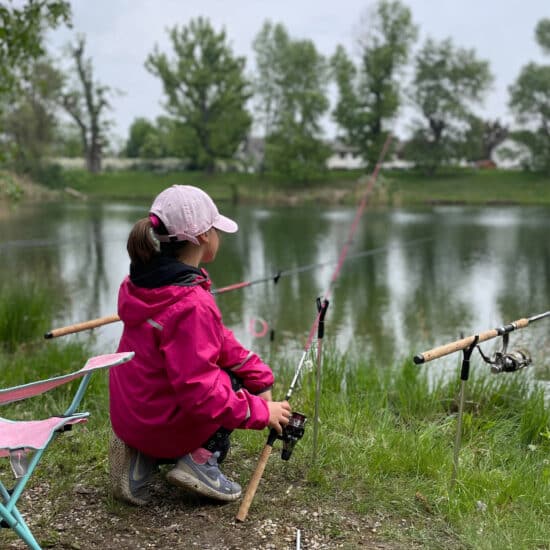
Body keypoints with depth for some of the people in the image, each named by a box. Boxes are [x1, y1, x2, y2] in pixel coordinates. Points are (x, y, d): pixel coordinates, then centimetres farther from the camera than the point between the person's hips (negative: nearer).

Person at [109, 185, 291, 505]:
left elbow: (217, 340, 5)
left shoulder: (146, 280, 1)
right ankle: (202, 458, 0)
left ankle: (144, 457, 14)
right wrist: (262, 412, -17)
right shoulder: (192, 305, -28)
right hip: (165, 425, -8)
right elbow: (199, 391, -29)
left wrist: (260, 378, 3)